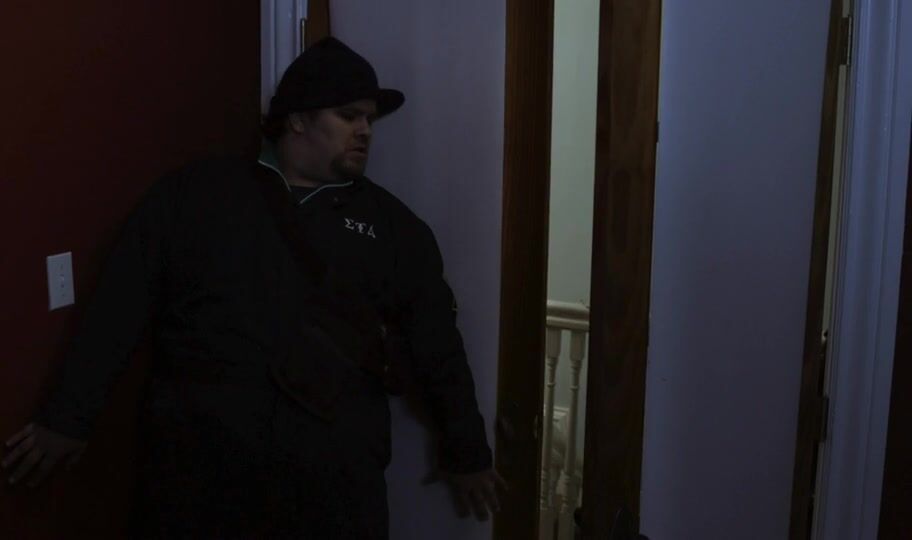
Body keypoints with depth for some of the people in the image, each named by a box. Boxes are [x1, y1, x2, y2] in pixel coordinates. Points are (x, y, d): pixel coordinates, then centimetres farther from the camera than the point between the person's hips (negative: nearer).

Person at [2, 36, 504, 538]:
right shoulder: (193, 193, 7)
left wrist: (467, 453, 17)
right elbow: (120, 305, 5)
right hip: (199, 449, -1)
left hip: (336, 464, 1)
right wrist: (66, 418, 3)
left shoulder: (392, 225, 13)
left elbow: (436, 344, 14)